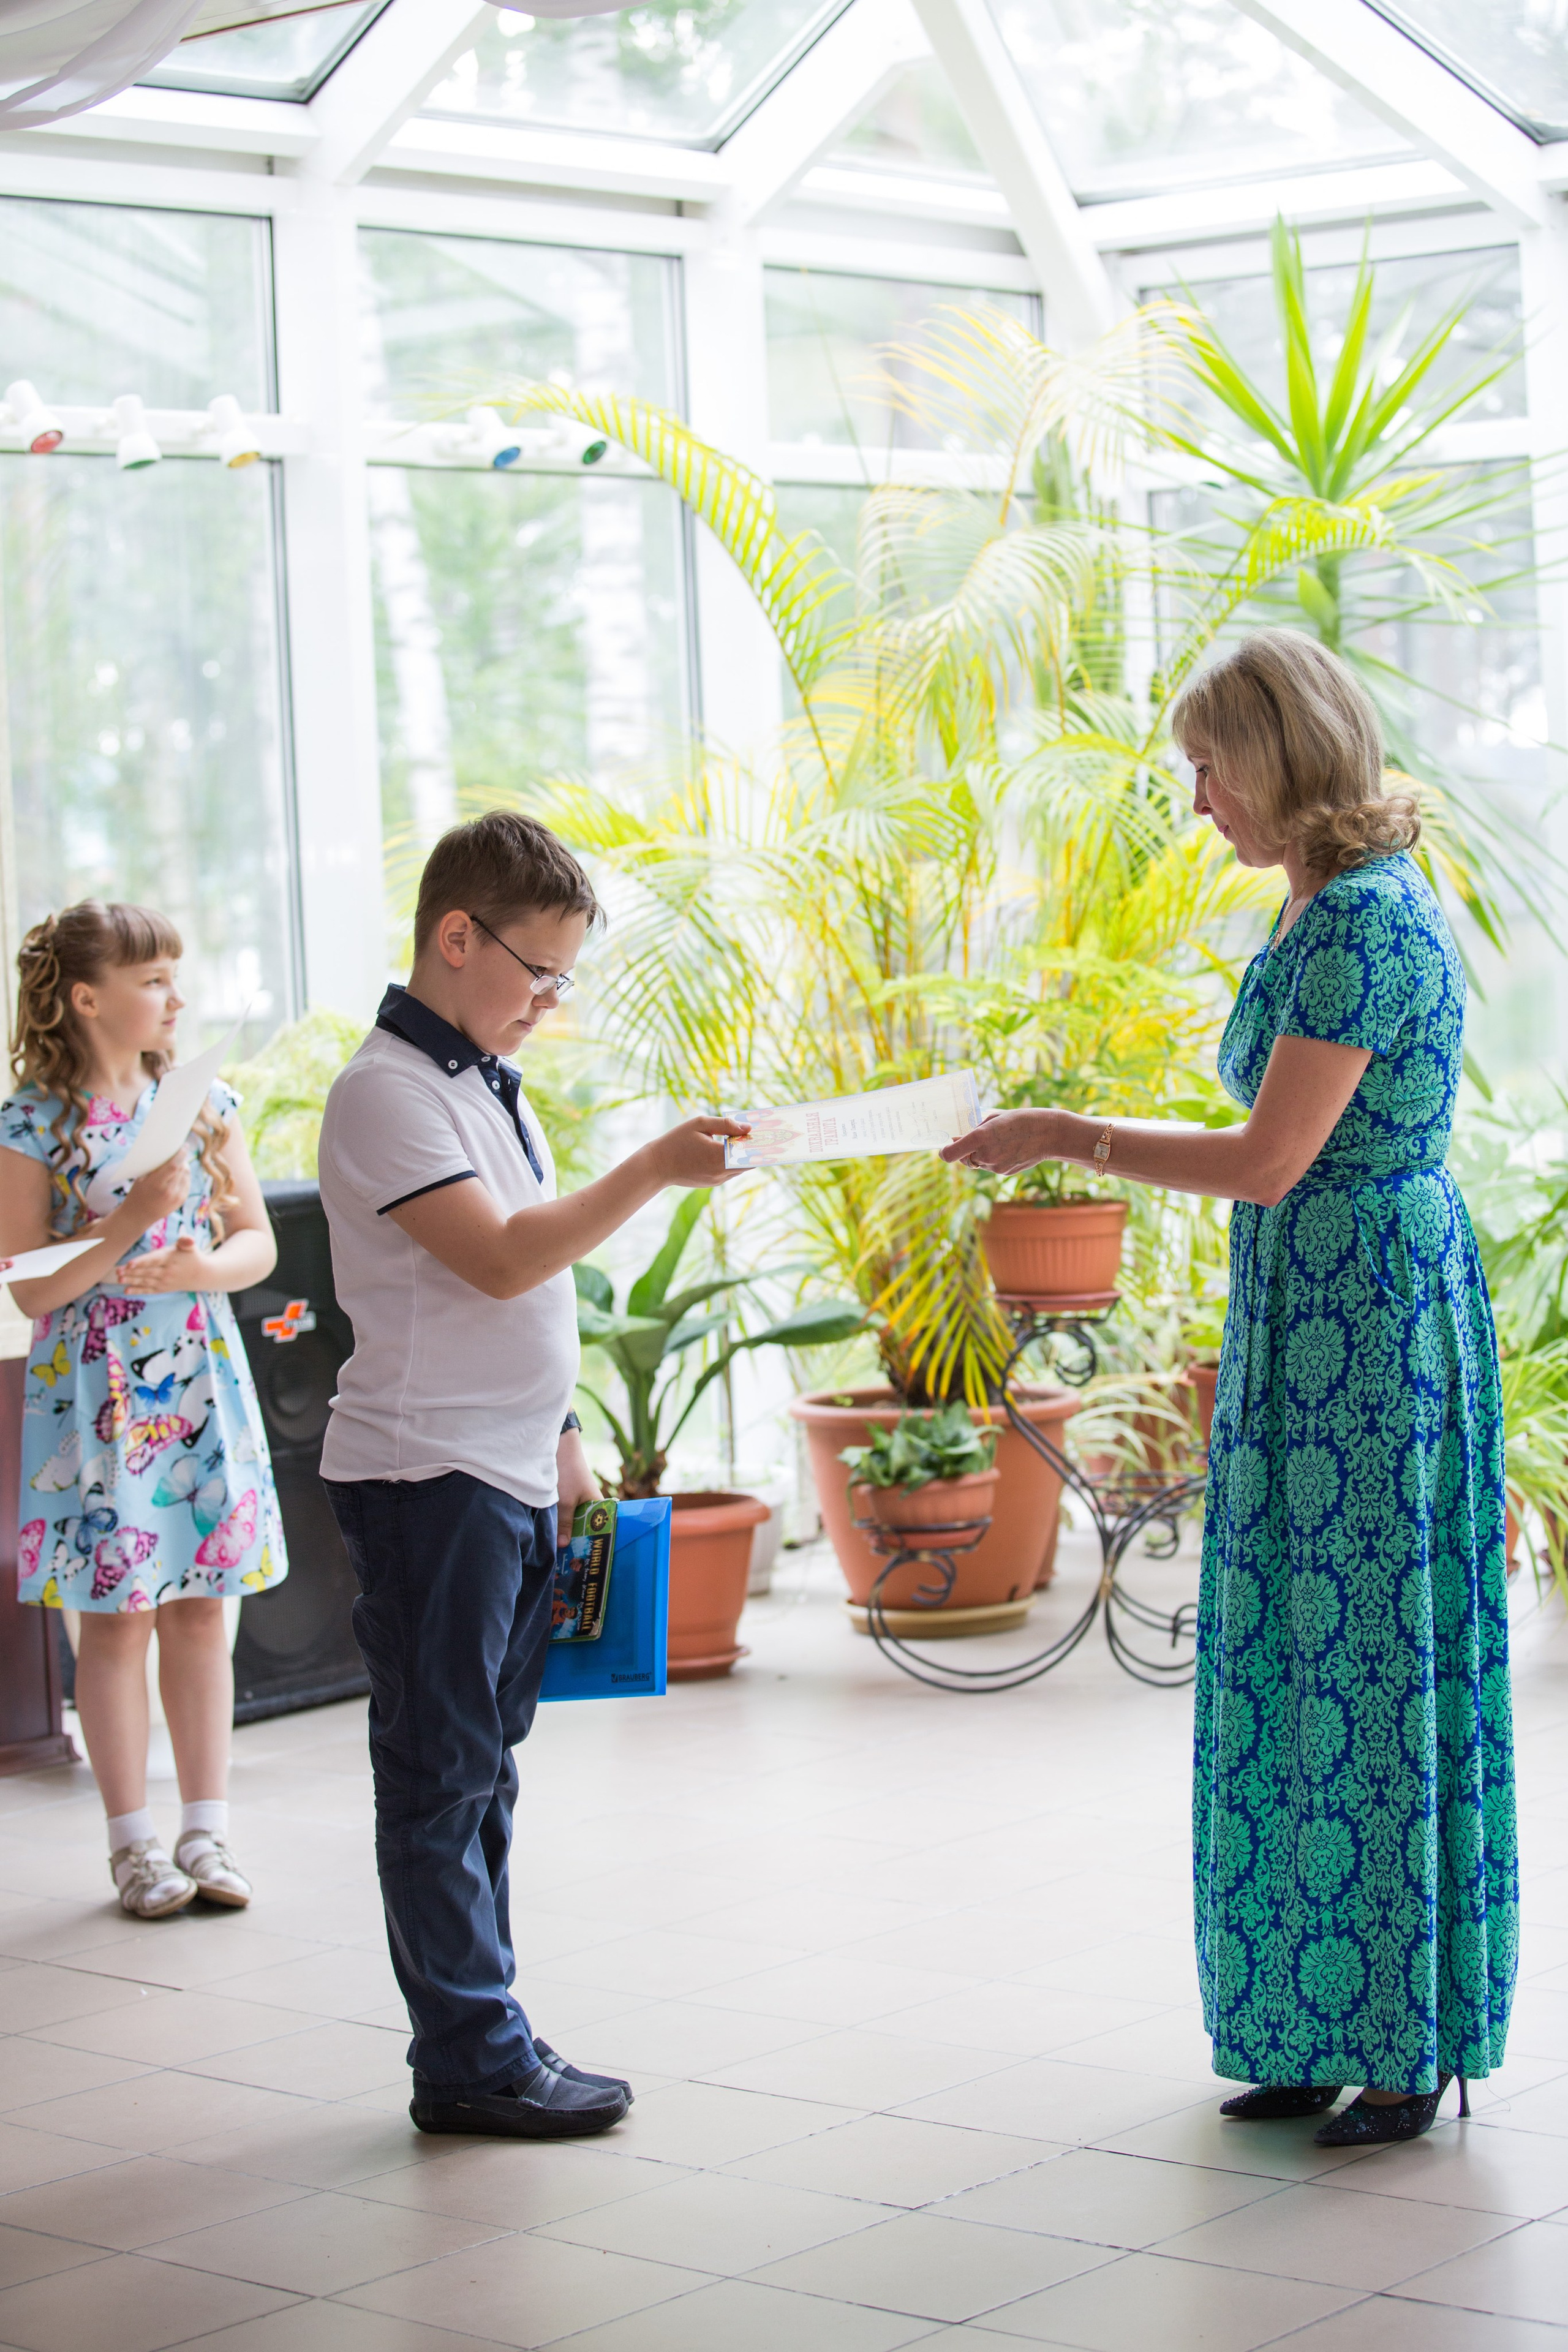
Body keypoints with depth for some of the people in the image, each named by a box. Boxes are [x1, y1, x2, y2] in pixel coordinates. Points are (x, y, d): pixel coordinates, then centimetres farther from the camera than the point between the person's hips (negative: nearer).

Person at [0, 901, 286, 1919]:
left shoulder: (203, 1101, 5)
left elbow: (258, 1243, 7)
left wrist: (199, 1269, -13)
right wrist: (136, 1217, -20)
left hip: (204, 1383, 4)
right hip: (96, 1393, -4)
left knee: (200, 1607, 6)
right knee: (119, 1615, 1)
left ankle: (208, 1832, 14)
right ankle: (134, 1843, 11)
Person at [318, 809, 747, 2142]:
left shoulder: (486, 1082, 16)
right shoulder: (388, 1092, -13)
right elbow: (499, 1259, -22)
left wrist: (561, 1439, 20)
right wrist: (653, 1172, -23)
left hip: (511, 1477, 9)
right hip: (427, 1479, -9)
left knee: (480, 1768, 13)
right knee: (440, 1773, -2)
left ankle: (482, 2045, 19)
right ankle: (474, 2058, 3)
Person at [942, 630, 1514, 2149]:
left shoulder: (1365, 923, -17)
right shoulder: (1327, 912, 14)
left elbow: (1268, 1162, -19)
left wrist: (1068, 1138, -12)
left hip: (1366, 1333, -10)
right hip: (1304, 1336, 10)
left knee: (1372, 1666, -4)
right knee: (1298, 1667, 11)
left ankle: (1409, 2050, 5)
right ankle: (1320, 2033, 18)